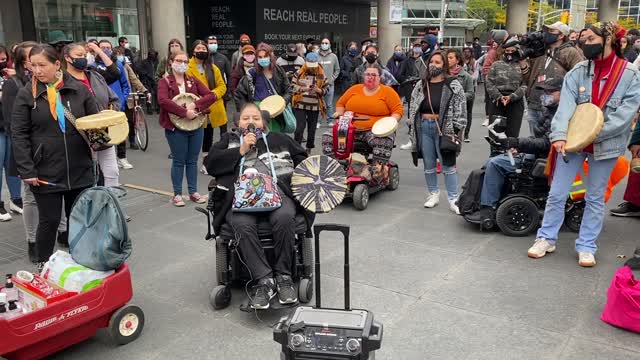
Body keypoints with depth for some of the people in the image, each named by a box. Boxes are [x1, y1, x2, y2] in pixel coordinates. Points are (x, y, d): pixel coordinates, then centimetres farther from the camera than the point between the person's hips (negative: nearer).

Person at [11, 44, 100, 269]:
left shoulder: (79, 89, 2)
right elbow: (19, 135, -4)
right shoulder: (26, 95, -2)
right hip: (45, 173, -2)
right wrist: (26, 170, -11)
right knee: (49, 221, 7)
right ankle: (43, 267, 26)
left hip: (80, 170, 2)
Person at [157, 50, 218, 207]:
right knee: (178, 161, 3)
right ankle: (177, 194, 14)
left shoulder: (193, 81, 10)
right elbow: (163, 101, -19)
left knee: (192, 160, 11)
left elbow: (212, 95, -2)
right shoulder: (165, 82, -1)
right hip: (175, 127, -4)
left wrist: (195, 105, -18)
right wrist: (184, 112, -24)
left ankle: (193, 192, 21)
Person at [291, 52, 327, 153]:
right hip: (300, 105, -2)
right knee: (300, 127, -9)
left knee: (312, 129, 11)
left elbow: (325, 89, 5)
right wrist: (303, 89, -17)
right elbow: (293, 86, 0)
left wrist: (318, 90, -16)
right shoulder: (299, 73, -2)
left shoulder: (321, 75, 2)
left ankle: (309, 149, 25)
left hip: (315, 106, 2)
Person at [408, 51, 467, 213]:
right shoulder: (421, 85, 11)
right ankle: (433, 194, 24)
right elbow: (413, 107, 13)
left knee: (448, 164, -2)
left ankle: (453, 199, 5)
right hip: (424, 128, 4)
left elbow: (460, 109, -6)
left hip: (444, 128, -4)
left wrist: (456, 130, -12)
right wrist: (413, 126, 6)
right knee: (428, 164, 11)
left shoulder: (453, 85, -3)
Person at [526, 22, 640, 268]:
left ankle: (586, 247, 23)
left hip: (605, 145, -1)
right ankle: (546, 239, 20)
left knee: (595, 198, 11)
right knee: (557, 194, 5)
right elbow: (566, 105, -13)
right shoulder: (579, 71, -2)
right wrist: (559, 135, -28)